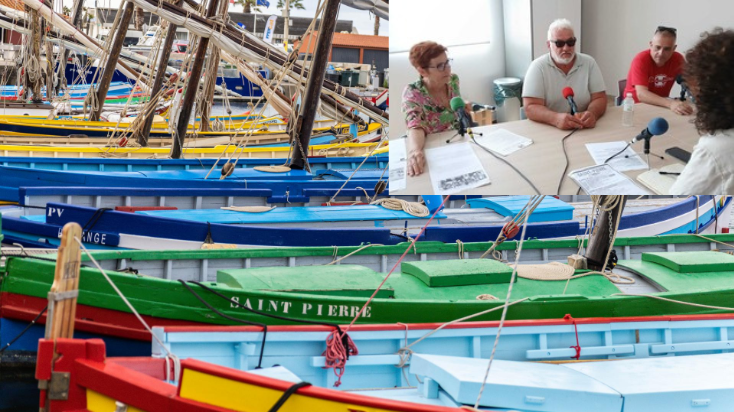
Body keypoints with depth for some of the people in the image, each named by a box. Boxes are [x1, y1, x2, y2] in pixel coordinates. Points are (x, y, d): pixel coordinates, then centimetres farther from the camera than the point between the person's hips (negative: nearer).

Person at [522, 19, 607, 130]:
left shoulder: (589, 63, 5)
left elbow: (599, 99, 2)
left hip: (585, 129, 4)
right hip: (547, 130, -4)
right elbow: (531, 108, -12)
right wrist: (556, 119, -32)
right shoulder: (538, 67, -4)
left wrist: (591, 114, -22)